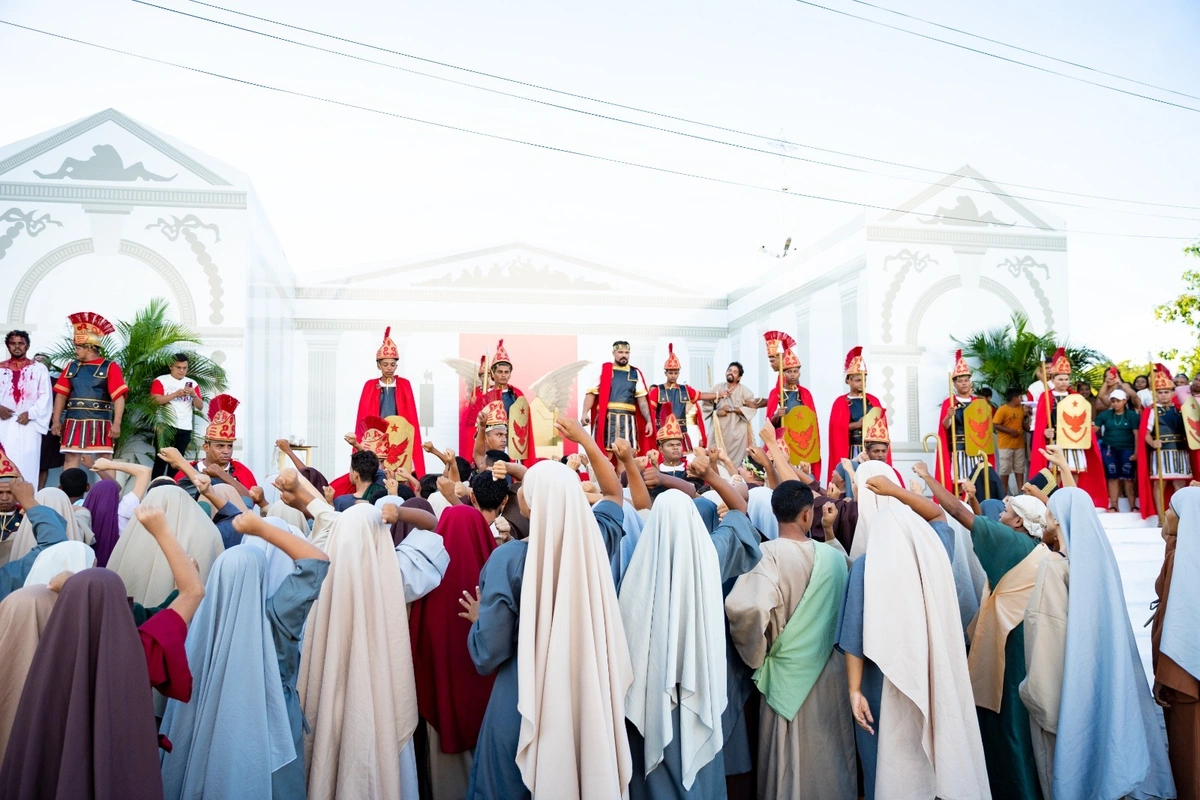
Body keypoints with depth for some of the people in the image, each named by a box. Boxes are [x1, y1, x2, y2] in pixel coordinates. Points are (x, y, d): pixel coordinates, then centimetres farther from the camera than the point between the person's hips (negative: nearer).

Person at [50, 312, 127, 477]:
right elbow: (61, 395, 12)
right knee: (70, 460, 4)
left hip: (99, 423, -4)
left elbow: (119, 397, -10)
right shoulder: (71, 367, 12)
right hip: (74, 423, 4)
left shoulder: (110, 367, -4)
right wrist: (56, 421, 5)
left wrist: (116, 424, -18)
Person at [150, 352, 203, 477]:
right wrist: (176, 394, -19)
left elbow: (200, 406, 9)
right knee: (161, 459, -3)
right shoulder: (161, 380, 0)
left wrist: (194, 395, -11)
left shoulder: (192, 383, 12)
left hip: (185, 428, 4)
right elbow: (155, 400, -14)